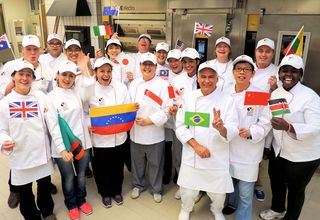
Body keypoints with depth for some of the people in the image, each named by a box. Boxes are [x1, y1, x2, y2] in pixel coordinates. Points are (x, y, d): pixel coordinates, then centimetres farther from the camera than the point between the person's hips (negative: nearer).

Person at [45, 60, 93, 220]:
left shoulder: (77, 92, 5)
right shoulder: (51, 97, -8)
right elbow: (53, 126, -12)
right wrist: (62, 149, -18)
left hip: (82, 142, 3)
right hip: (62, 146, -3)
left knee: (81, 176, 18)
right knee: (68, 178, 14)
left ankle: (81, 200, 43)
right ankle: (71, 204, 38)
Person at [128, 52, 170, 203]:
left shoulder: (162, 84, -9)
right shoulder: (134, 84, 7)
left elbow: (166, 109, -13)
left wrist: (149, 121, -17)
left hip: (154, 133, -4)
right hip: (136, 132, 4)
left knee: (155, 163, 10)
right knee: (137, 161, 18)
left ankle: (157, 189, 32)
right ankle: (138, 185, 40)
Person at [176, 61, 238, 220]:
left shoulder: (227, 100, -7)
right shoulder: (189, 97, -2)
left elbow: (232, 133, -13)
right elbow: (180, 126, -3)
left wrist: (221, 128, -35)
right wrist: (196, 146, -15)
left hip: (217, 158, 0)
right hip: (191, 155, 1)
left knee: (218, 193, 12)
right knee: (188, 191, 11)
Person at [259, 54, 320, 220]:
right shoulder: (275, 93, -1)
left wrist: (287, 127, -41)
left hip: (303, 156, -6)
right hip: (278, 150, 6)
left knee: (295, 189, 15)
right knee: (276, 181, 25)